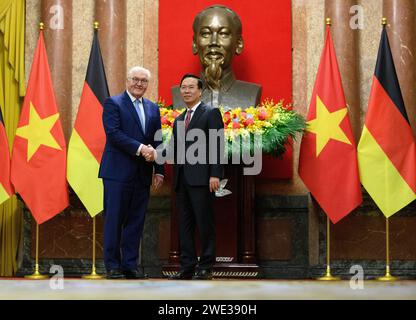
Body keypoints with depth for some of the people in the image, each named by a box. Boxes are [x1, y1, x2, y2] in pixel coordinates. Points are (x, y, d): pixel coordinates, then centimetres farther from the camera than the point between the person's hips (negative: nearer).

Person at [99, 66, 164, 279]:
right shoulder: (113, 103, -1)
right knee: (114, 219, -1)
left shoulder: (153, 108, 17)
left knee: (136, 221, 7)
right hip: (118, 172, -5)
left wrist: (159, 170, 6)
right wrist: (140, 148, -20)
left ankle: (130, 264, 14)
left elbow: (157, 141, 15)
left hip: (142, 174, 5)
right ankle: (112, 265, 5)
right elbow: (113, 134, -13)